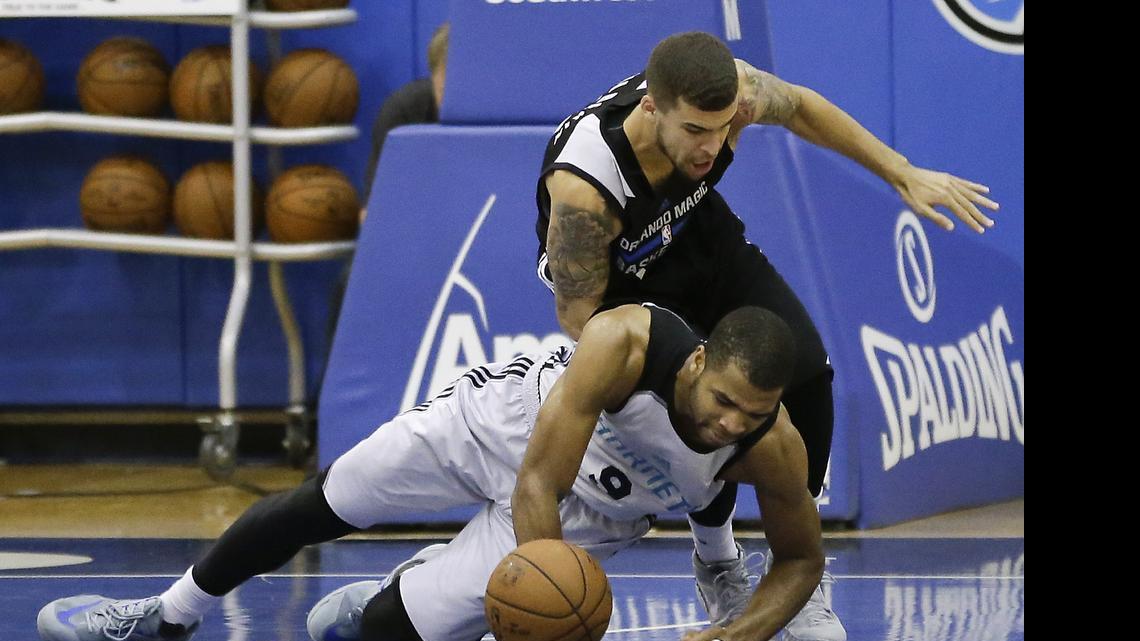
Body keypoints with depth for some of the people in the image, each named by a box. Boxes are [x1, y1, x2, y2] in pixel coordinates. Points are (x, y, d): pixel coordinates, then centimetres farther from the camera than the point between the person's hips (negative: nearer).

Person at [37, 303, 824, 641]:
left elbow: (802, 558, -11)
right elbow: (537, 486, -38)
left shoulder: (773, 449, -31)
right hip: (512, 417, -1)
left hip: (588, 513, 1)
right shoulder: (626, 344, -41)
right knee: (320, 504, 11)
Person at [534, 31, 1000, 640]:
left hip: (699, 233, 5)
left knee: (805, 373, -9)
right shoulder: (582, 187, -44)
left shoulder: (729, 90, -32)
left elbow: (798, 107, -6)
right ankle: (718, 567, 13)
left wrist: (905, 177, -1)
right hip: (616, 280, -5)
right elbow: (578, 316, -28)